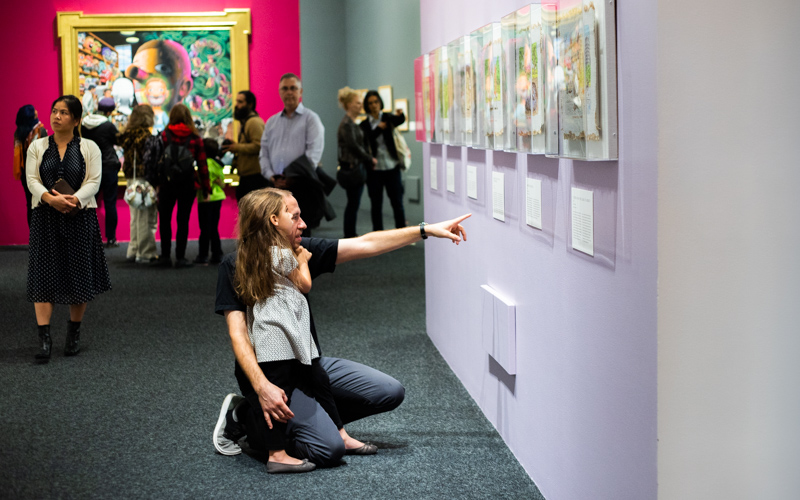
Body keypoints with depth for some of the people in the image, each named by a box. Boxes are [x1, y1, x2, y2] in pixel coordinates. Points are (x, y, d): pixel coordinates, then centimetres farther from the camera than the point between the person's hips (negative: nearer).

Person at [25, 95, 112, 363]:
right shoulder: (37, 147, 7)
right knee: (43, 274, -6)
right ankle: (44, 338, -7)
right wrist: (50, 198, -21)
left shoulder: (89, 148, 4)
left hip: (79, 217, 0)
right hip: (45, 217, 0)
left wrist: (73, 199, -22)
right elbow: (32, 180, -1)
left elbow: (94, 181, -4)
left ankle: (74, 333, 22)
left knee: (79, 274, 5)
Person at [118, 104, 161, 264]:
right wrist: (156, 183, -15)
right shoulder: (151, 139, -13)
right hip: (146, 181, -7)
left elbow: (126, 159, 11)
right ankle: (146, 253, 1)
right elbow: (153, 163, -17)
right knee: (147, 218, -1)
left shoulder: (127, 137, 7)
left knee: (135, 218, 15)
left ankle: (133, 251, 19)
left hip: (131, 180, 7)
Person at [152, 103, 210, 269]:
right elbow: (202, 164, 0)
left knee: (165, 219, 11)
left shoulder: (164, 136, -4)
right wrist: (205, 188, 6)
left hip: (167, 183, 0)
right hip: (188, 184, 0)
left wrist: (157, 184, 0)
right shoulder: (195, 138, -2)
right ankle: (180, 258, 5)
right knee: (183, 220, 5)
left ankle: (165, 256, 11)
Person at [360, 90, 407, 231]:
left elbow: (400, 120, -20)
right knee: (376, 204, 5)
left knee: (397, 202, 0)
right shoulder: (364, 125, 5)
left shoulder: (387, 118, 4)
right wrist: (378, 128, -18)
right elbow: (364, 141, -13)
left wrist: (400, 115, -41)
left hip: (392, 167, 0)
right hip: (374, 169, 0)